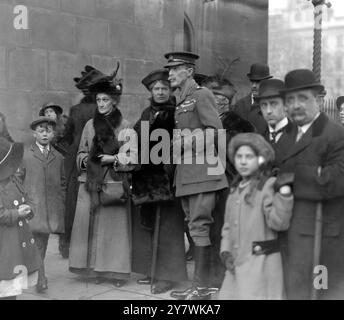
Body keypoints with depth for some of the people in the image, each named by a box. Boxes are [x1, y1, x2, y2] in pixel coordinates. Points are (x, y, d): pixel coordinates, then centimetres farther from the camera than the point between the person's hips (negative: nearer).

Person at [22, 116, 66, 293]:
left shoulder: (58, 157, 13)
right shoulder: (25, 155, 5)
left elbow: (62, 182, 18)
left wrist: (61, 202, 10)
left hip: (51, 208, 3)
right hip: (31, 205, -3)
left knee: (42, 243, 8)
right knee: (36, 241, -11)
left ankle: (38, 276, 21)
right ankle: (40, 279, -7)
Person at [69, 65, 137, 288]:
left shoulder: (125, 127, 0)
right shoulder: (90, 125, 11)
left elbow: (133, 158, -2)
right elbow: (81, 153, 17)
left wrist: (113, 158, -15)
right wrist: (87, 160, -3)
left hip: (114, 184, -3)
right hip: (90, 183, 3)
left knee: (115, 227, -1)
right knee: (92, 226, 2)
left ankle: (116, 270, 8)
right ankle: (96, 268, 12)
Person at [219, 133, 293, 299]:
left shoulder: (269, 186, -7)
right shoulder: (235, 189, 13)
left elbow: (279, 223, -18)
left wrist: (284, 191, -25)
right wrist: (225, 252, 4)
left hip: (261, 263, -7)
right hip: (236, 263, 7)